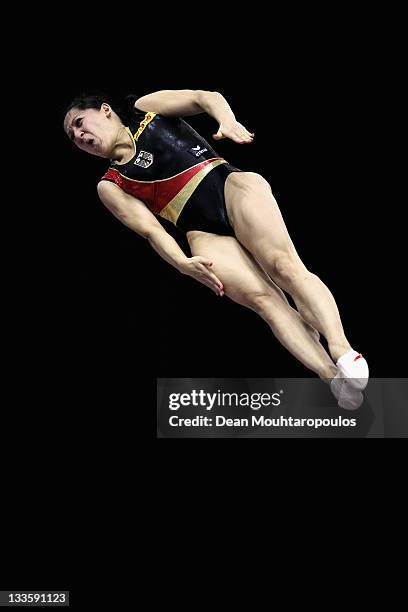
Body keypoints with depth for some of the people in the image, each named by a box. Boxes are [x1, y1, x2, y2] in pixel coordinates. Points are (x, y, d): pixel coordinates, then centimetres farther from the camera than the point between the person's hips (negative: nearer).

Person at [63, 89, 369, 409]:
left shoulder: (145, 108, 20)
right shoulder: (110, 186, 21)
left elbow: (205, 97, 7)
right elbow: (150, 229, 8)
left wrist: (227, 119, -17)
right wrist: (183, 263, -12)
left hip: (230, 187, -1)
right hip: (204, 236, 1)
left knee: (282, 264, -28)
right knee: (261, 297, -23)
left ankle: (342, 350, -40)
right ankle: (334, 376, -35)